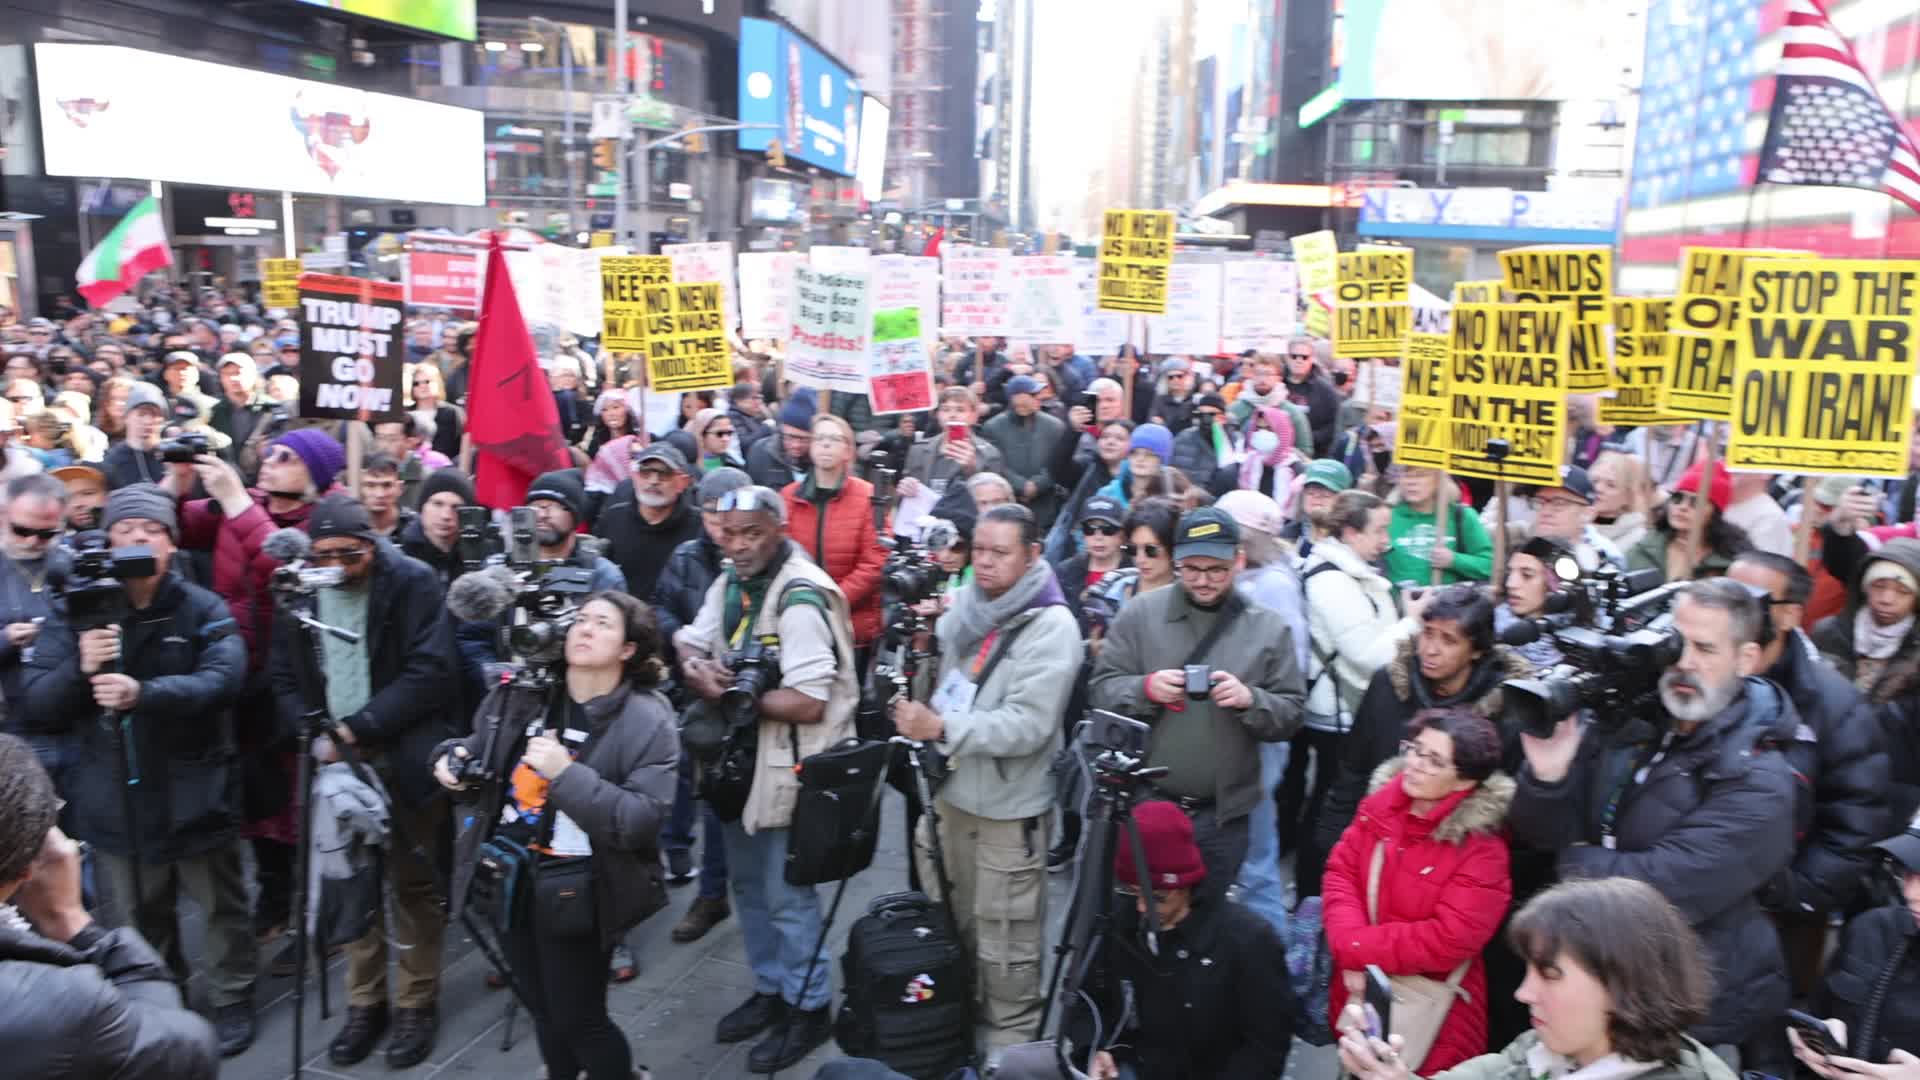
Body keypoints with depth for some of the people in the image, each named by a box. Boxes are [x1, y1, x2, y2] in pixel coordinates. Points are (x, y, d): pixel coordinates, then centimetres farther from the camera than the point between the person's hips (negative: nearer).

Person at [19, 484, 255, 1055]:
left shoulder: (203, 609, -8)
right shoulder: (73, 612, -2)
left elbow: (224, 678, -25)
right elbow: (34, 706, -7)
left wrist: (143, 694, -41)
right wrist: (79, 669, -28)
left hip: (194, 795, -2)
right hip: (116, 799, 2)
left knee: (221, 905, 13)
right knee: (141, 920, 20)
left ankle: (232, 1000, 32)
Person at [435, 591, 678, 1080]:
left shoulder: (647, 720, -16)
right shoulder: (519, 691, 0)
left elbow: (641, 820, -23)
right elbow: (480, 755, 16)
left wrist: (567, 774, -29)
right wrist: (453, 759, -6)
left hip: (576, 889, -5)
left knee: (578, 1020, 4)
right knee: (544, 1010, 22)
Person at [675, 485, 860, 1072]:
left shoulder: (801, 599, -23)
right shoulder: (730, 584, 5)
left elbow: (808, 704, -28)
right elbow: (688, 643, 8)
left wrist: (733, 694, -19)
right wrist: (698, 667, -16)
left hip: (789, 767, -8)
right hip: (737, 756, 9)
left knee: (785, 892, 2)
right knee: (748, 882, 20)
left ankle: (808, 1007, 22)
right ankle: (770, 989, 38)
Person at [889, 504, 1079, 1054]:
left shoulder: (1052, 626, -16)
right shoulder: (964, 606, 4)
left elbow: (1028, 726, -24)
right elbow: (939, 678, 17)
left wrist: (940, 728, -27)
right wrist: (915, 714, -6)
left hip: (1007, 806, -7)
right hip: (949, 788, 7)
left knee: (1004, 937, 4)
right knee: (949, 917, 20)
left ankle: (1010, 1038, 23)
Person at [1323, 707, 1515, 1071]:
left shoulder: (1481, 848, -19)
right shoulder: (1381, 805, -4)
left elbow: (1447, 942, -24)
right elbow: (1341, 872, -5)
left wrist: (1357, 950, -21)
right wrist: (1350, 955, -20)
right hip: (1360, 992, 5)